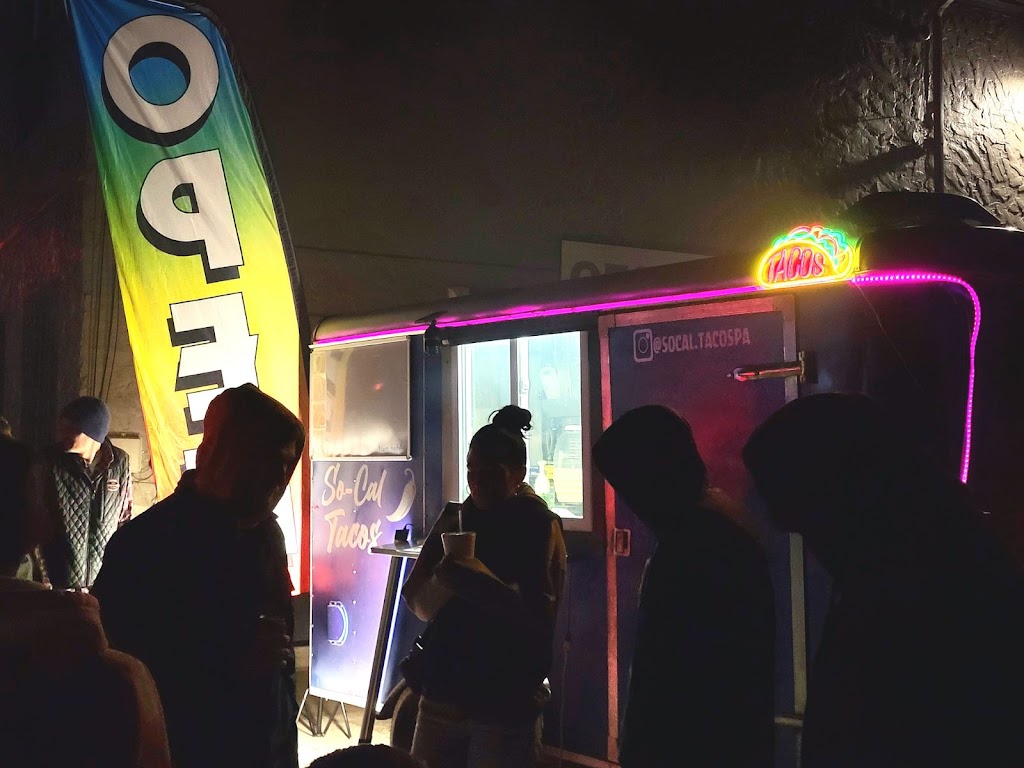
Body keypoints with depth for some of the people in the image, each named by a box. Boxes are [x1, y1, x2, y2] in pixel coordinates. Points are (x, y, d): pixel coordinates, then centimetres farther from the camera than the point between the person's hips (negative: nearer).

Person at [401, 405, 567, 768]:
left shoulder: (540, 526, -5)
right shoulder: (454, 520, 8)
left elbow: (542, 620, -14)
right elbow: (415, 598, 4)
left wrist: (484, 585, -27)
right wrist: (443, 577, -14)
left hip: (507, 701, -4)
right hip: (444, 688, 4)